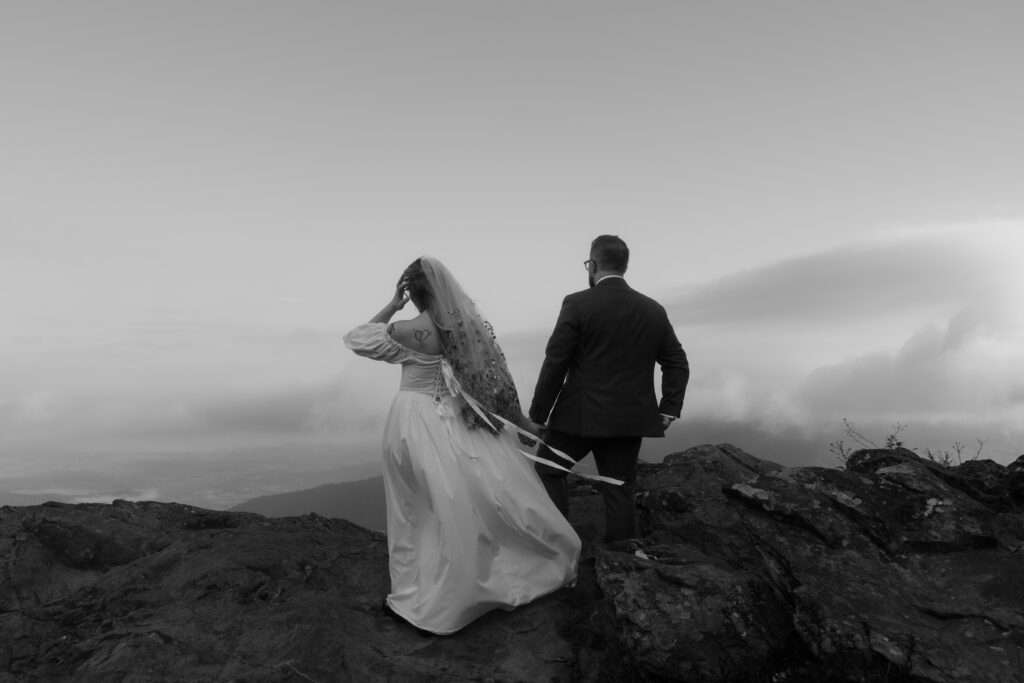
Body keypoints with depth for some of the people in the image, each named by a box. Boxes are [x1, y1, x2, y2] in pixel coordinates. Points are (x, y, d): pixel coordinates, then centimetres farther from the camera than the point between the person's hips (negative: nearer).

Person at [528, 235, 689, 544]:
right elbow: (678, 364, 7)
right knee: (619, 491, 12)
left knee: (547, 471, 15)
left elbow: (555, 364, -10)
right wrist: (669, 410, 9)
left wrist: (538, 415, -3)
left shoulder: (577, 304, -9)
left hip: (581, 416, -4)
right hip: (630, 420, 4)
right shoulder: (654, 310, 6)